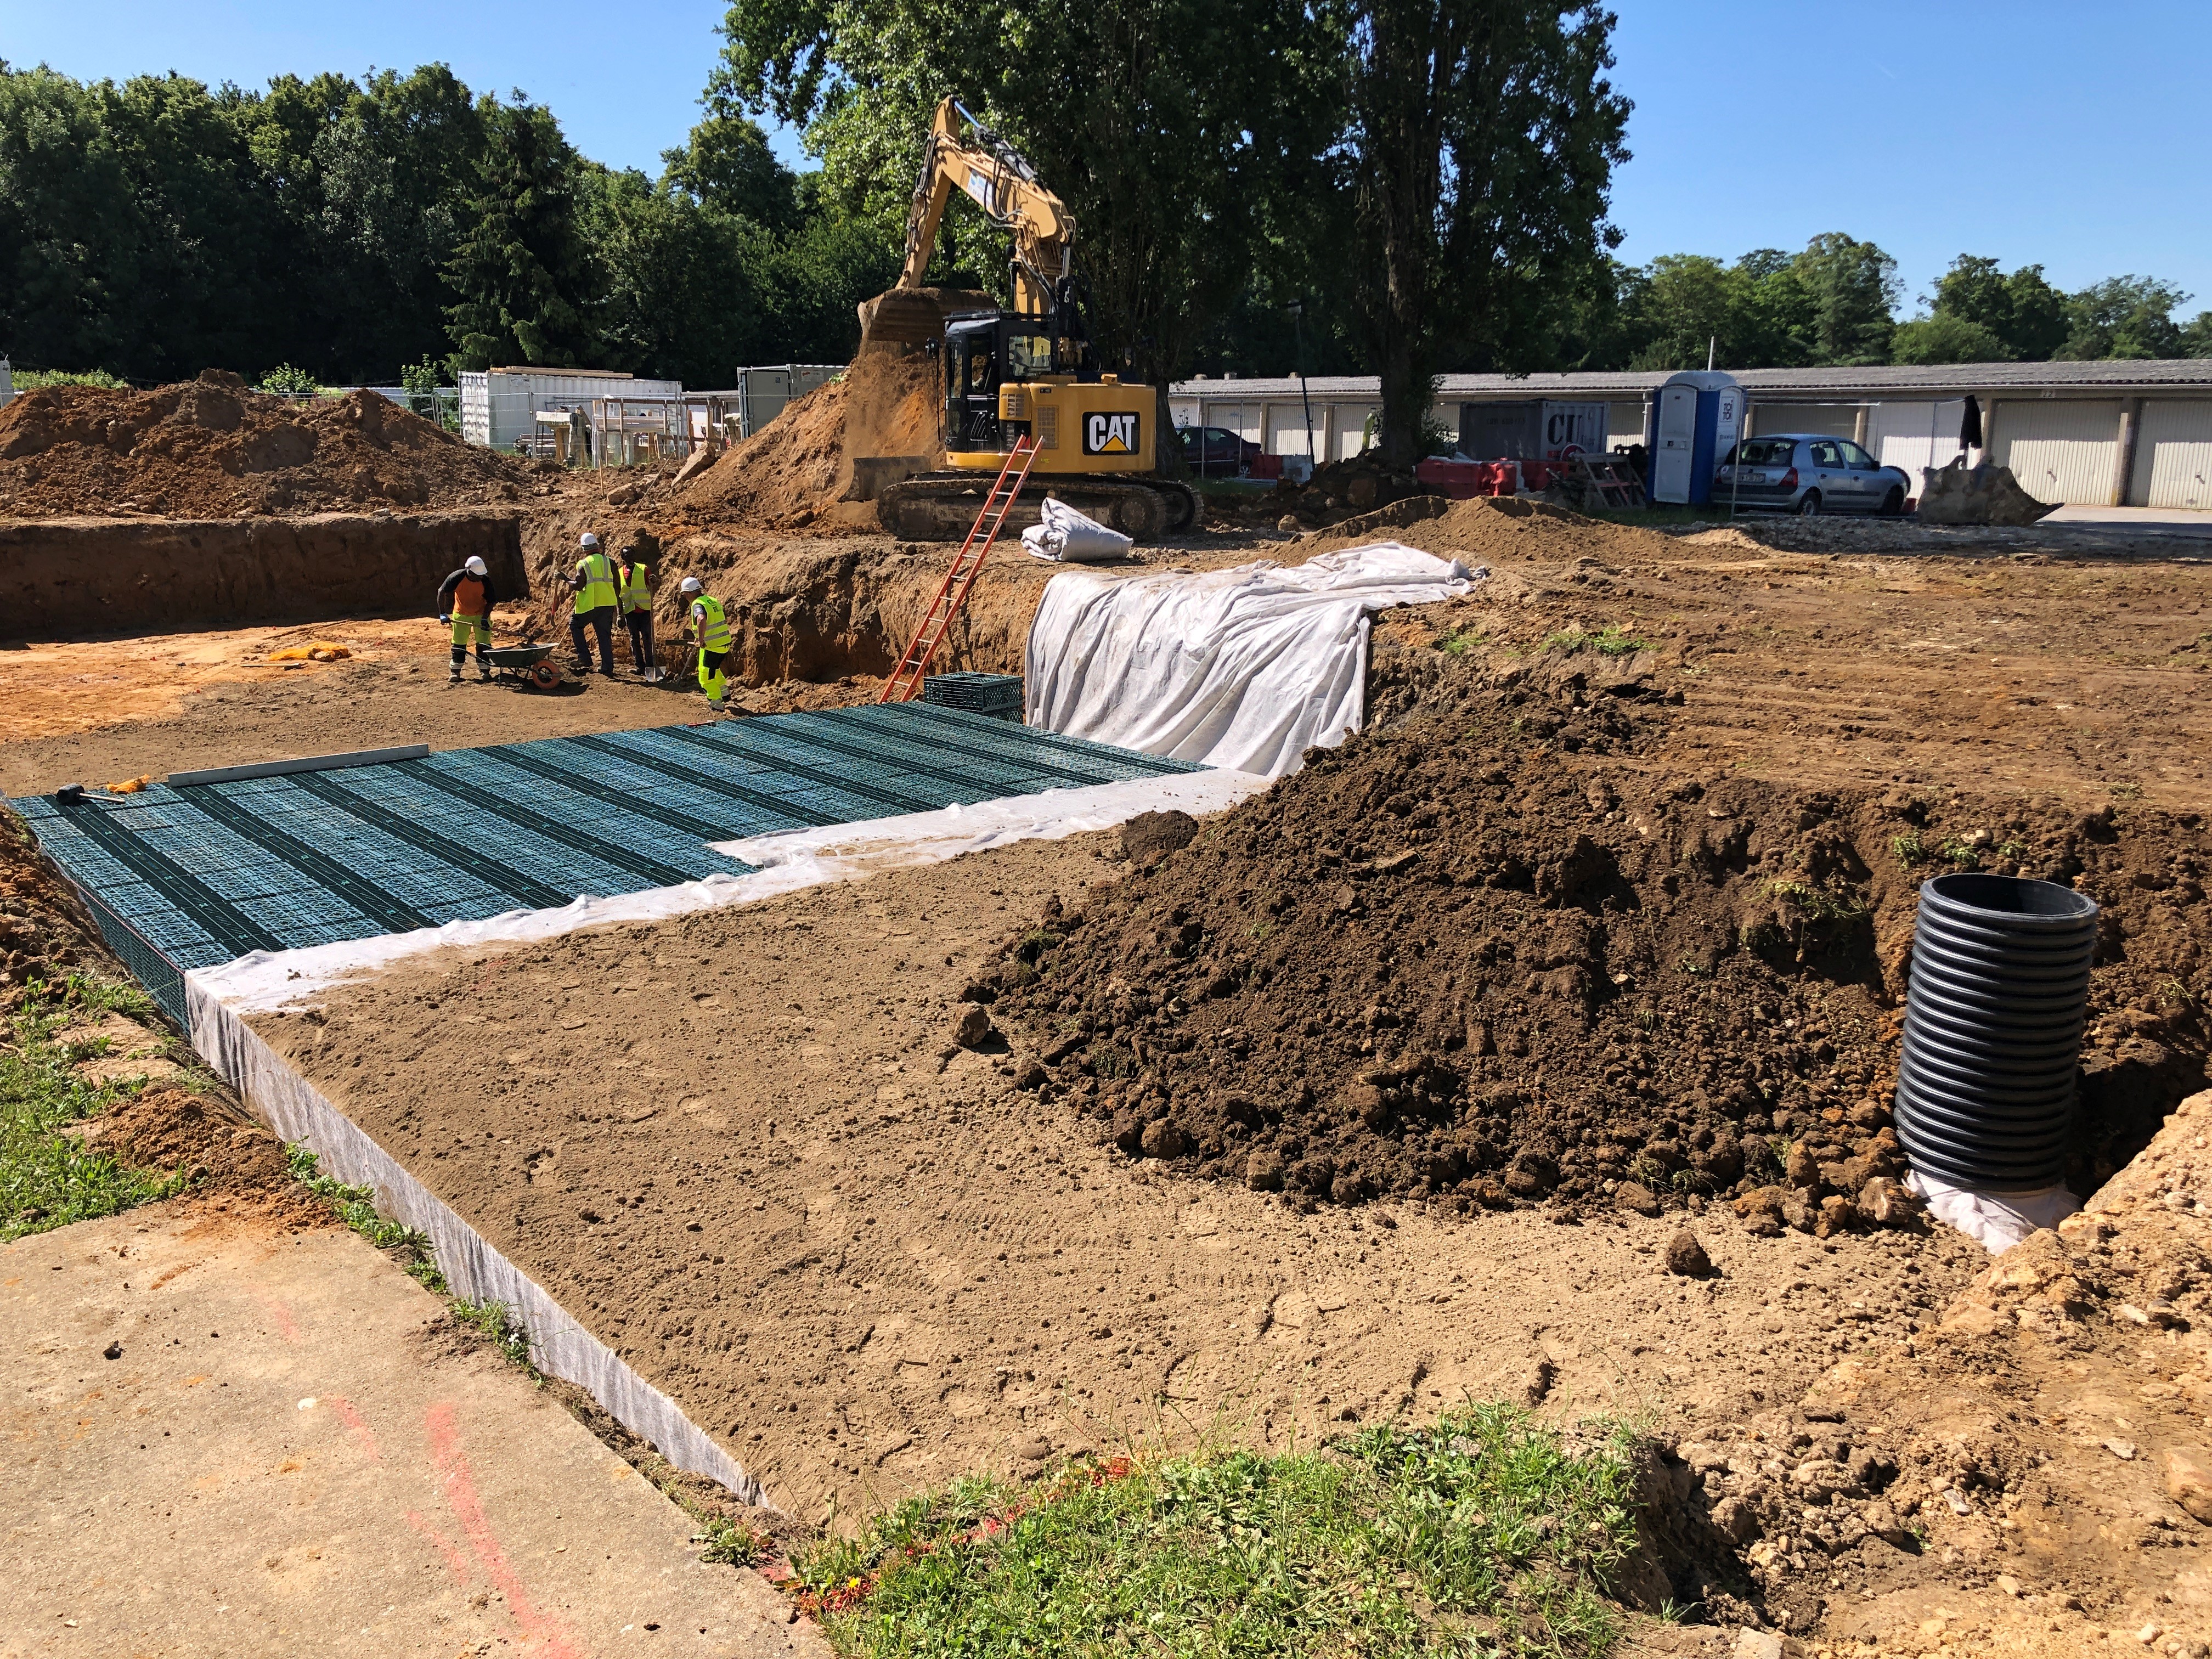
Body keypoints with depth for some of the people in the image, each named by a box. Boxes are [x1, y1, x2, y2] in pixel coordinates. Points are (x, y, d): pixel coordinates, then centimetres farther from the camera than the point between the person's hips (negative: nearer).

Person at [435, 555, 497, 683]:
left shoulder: (486, 581, -21)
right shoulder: (457, 577, -25)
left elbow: (491, 601, -11)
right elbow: (442, 592, -15)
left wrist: (485, 618, -22)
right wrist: (442, 613, -18)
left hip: (481, 614, 0)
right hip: (461, 614, 0)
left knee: (484, 642, -5)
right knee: (458, 643, 5)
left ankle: (484, 670, 5)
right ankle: (455, 672, 14)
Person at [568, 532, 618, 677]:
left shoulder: (583, 564, -8)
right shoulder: (609, 562, 3)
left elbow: (578, 586, -13)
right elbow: (617, 585, 5)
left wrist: (568, 581, 6)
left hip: (589, 605, -4)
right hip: (608, 605, 4)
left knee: (575, 625, 18)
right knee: (605, 636, 9)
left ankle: (585, 659, 7)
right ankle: (608, 668, 7)